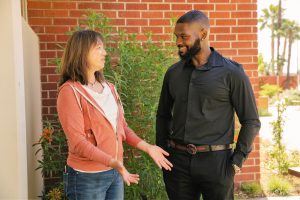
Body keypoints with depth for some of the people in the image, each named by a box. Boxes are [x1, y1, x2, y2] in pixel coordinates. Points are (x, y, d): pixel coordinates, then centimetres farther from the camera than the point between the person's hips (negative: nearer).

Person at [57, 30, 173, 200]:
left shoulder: (109, 88, 6)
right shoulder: (70, 91, -14)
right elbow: (77, 141, -19)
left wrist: (147, 147, 3)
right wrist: (113, 162, -27)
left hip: (115, 173, 6)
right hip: (87, 177, -6)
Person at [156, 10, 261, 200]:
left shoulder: (232, 73, -6)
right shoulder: (173, 73, 6)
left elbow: (251, 121, -3)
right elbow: (163, 115, 16)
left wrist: (236, 161, -9)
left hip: (215, 161, -3)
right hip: (177, 161, 4)